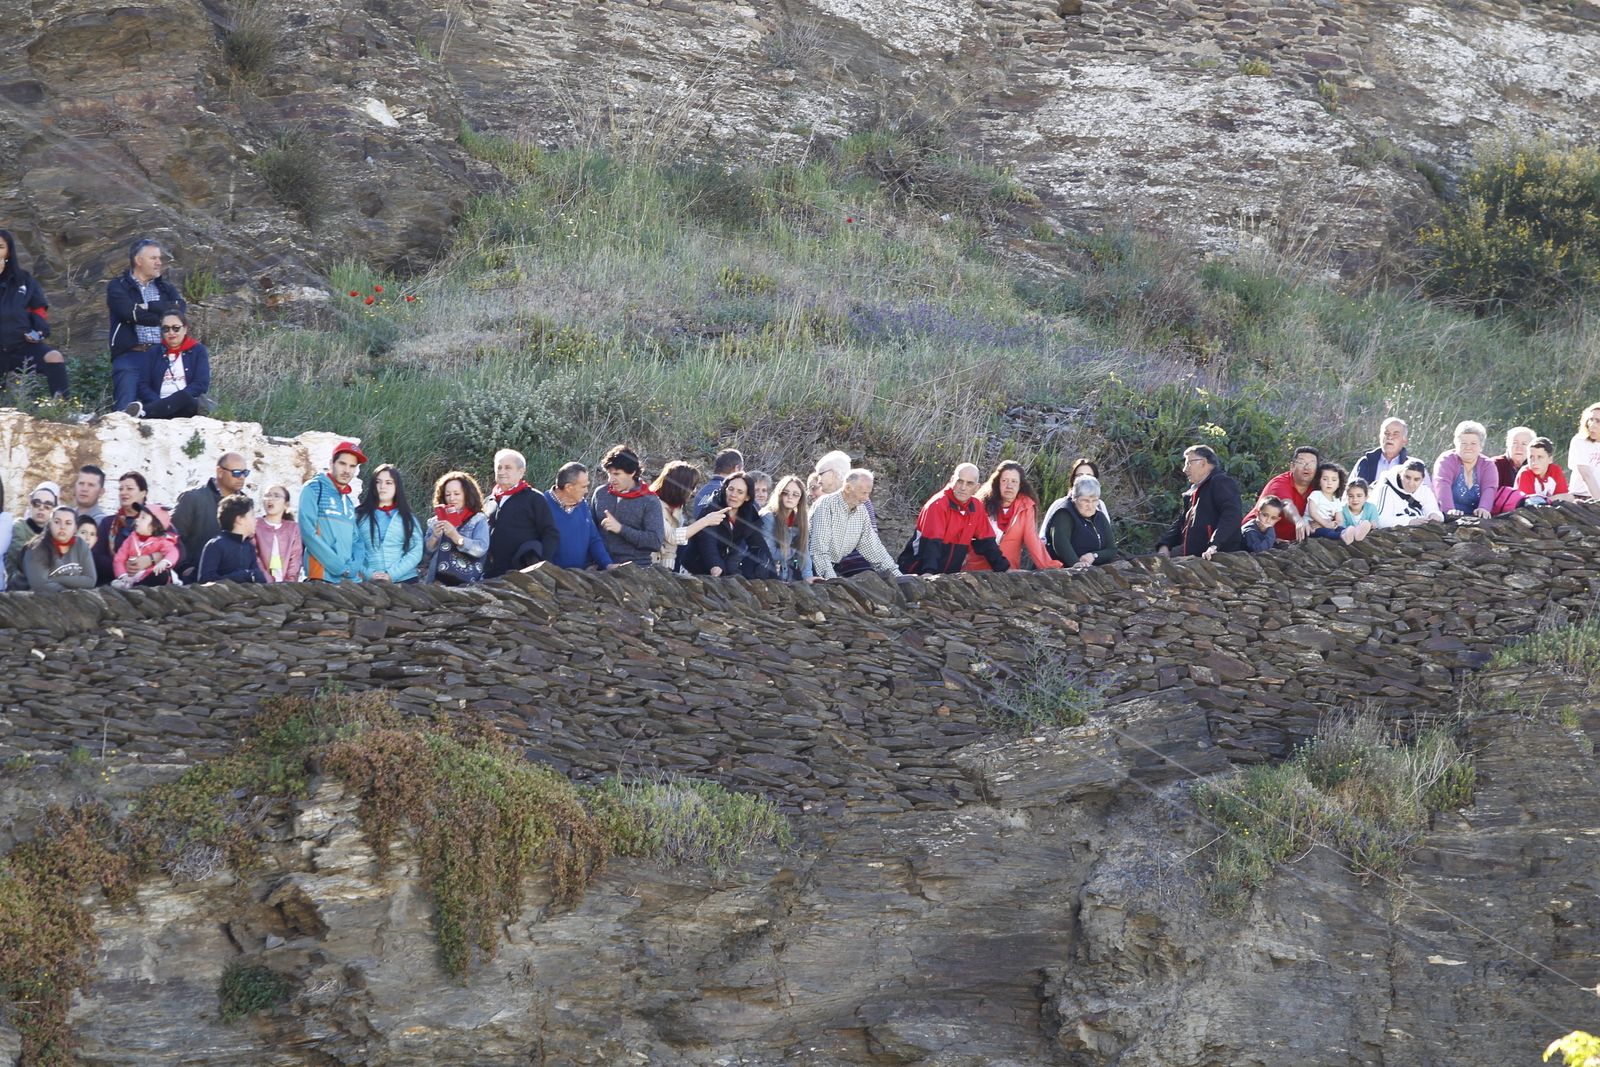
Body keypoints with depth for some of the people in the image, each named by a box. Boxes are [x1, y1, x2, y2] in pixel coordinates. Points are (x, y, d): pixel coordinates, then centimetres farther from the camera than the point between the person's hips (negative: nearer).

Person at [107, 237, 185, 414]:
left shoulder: (165, 287, 23)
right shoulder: (117, 287, 9)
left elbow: (180, 307, 1)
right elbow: (130, 313, -10)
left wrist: (149, 306, -7)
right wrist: (163, 314, -2)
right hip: (130, 355, -4)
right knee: (127, 409, -21)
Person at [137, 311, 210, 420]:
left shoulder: (198, 350, 13)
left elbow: (201, 384, 0)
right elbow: (144, 385, 11)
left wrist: (173, 402, -14)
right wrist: (160, 403, -12)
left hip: (188, 406, -3)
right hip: (160, 405, 3)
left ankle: (141, 412, -65)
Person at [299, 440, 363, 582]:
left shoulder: (349, 502, 21)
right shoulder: (314, 489, 0)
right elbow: (308, 532, -10)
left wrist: (354, 569, -2)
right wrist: (338, 567, -14)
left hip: (350, 580, 7)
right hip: (322, 578, -7)